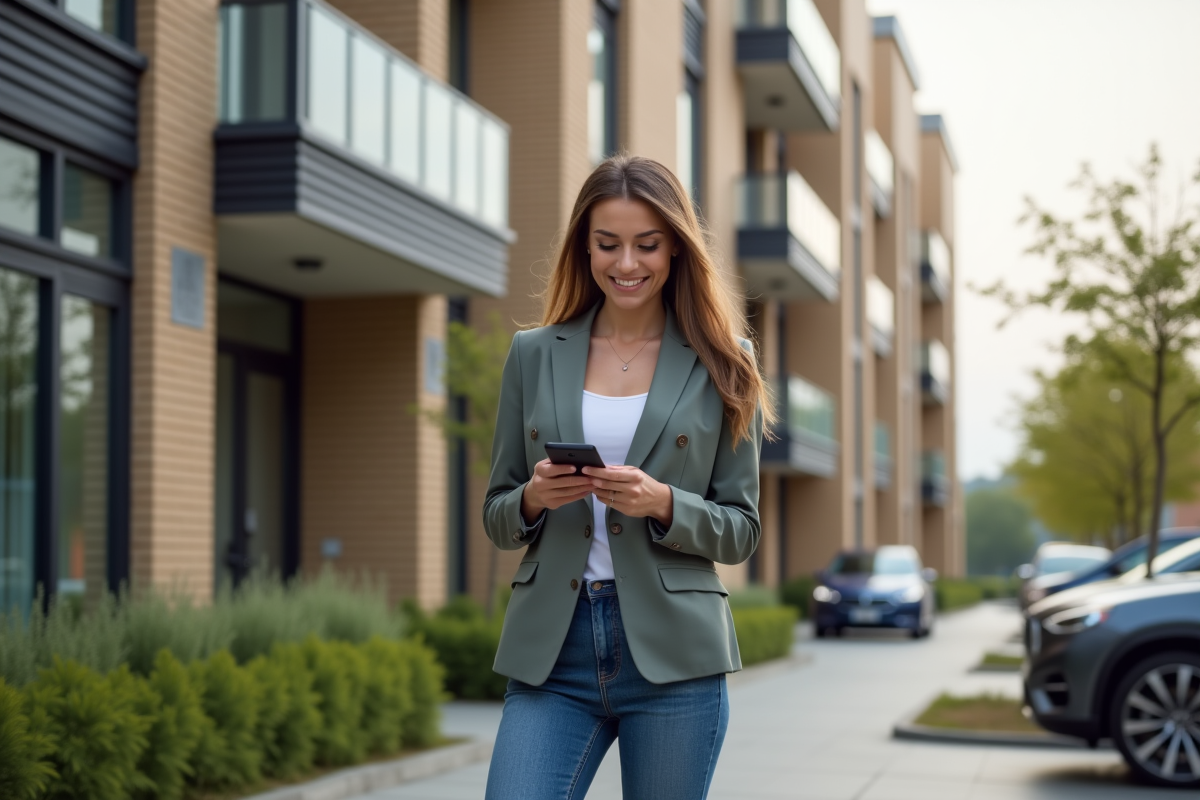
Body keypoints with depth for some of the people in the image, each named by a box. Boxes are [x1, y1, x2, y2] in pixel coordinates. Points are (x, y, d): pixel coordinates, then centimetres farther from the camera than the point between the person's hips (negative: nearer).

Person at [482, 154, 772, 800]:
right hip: (551, 653, 1)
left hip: (673, 654, -1)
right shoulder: (533, 355, 9)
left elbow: (741, 529, 5)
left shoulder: (721, 367, 4)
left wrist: (661, 503, -14)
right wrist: (534, 498, -9)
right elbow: (495, 517, 13)